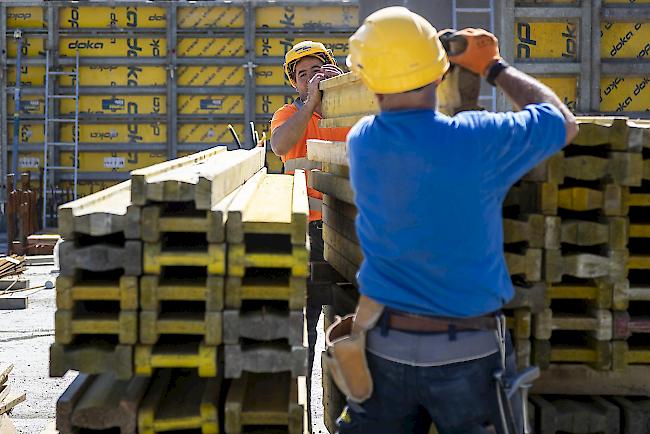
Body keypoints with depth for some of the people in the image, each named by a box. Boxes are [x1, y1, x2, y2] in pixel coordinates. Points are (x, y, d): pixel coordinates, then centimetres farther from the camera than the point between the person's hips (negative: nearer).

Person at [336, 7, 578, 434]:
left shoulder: (361, 142, -5)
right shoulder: (478, 141, -18)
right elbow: (564, 122, 1)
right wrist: (494, 66, 11)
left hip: (383, 349, 3)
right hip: (468, 352, -3)